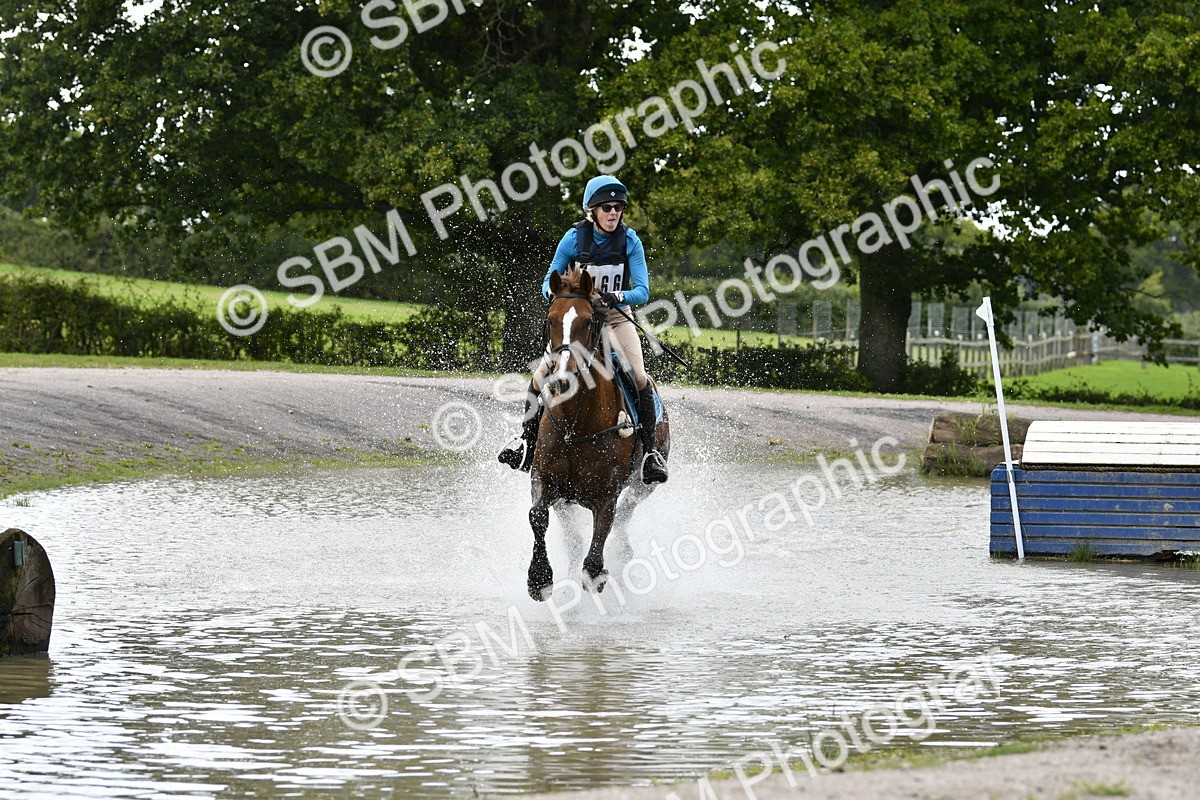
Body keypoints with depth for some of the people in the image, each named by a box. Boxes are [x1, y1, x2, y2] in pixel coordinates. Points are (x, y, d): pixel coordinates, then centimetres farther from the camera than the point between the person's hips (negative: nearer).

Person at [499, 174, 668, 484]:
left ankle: (650, 449, -14)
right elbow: (548, 283, -1)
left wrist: (617, 296, -32)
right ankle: (528, 437, 2)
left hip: (617, 317, 0)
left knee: (639, 378, -23)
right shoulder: (574, 238, -8)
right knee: (542, 374, -19)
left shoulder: (630, 242, -8)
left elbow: (642, 292, -11)